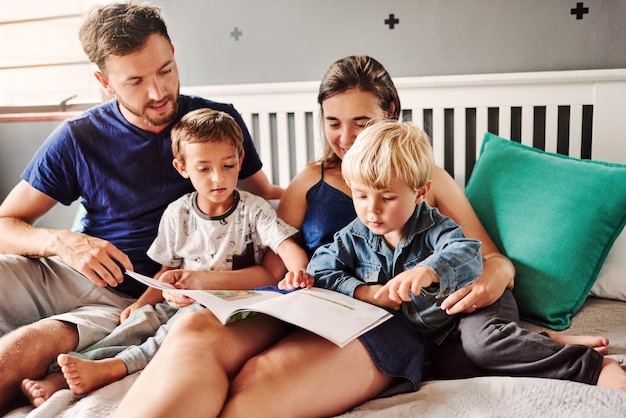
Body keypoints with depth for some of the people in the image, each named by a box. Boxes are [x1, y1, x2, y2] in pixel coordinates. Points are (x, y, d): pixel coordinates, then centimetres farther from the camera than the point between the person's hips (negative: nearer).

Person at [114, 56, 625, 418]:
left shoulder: (427, 178, 21)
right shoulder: (309, 181, 24)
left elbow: (493, 258, 18)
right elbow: (273, 270, 15)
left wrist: (495, 275, -7)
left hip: (386, 321, -2)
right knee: (197, 327, -32)